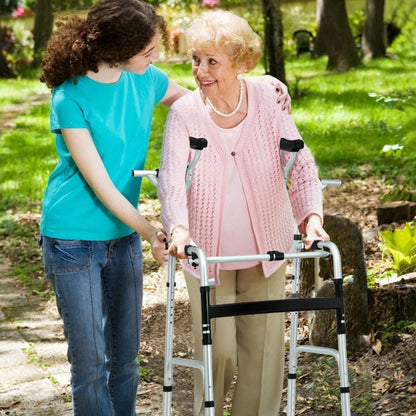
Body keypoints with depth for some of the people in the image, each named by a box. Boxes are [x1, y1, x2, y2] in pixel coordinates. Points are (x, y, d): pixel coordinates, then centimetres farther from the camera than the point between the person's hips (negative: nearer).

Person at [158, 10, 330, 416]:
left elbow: (300, 164, -9)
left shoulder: (268, 100, -9)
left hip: (264, 249, 2)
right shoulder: (184, 112, -15)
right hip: (207, 251, -2)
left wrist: (311, 216, -26)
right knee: (216, 349, -1)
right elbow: (172, 179, -23)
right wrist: (178, 227, -42)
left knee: (264, 344, 8)